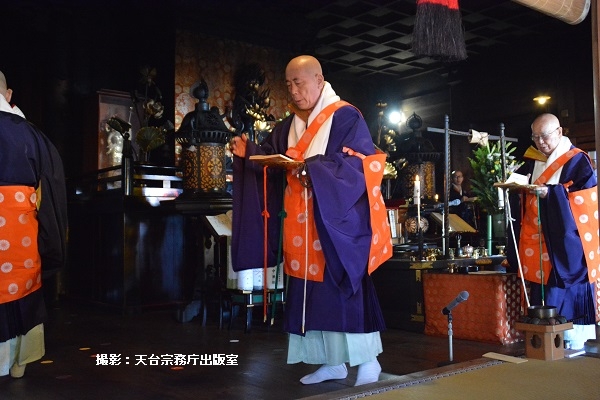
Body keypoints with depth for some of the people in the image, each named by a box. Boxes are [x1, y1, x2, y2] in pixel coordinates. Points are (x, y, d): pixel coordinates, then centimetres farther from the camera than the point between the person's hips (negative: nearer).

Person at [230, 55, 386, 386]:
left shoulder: (346, 118, -5)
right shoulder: (289, 126, 16)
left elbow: (360, 162, -15)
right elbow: (271, 158, 17)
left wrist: (315, 169, -26)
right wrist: (247, 153, -3)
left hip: (336, 222, -7)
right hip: (301, 224, 7)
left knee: (343, 288, -6)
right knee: (310, 291, 7)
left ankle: (368, 360, 8)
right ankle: (332, 362, 18)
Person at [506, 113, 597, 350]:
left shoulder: (577, 160, -2)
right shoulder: (531, 161, 13)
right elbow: (519, 194, 13)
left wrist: (551, 192, -20)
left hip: (565, 242, -5)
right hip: (536, 241, 5)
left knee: (567, 294, -4)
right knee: (542, 290, 6)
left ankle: (574, 344, 6)